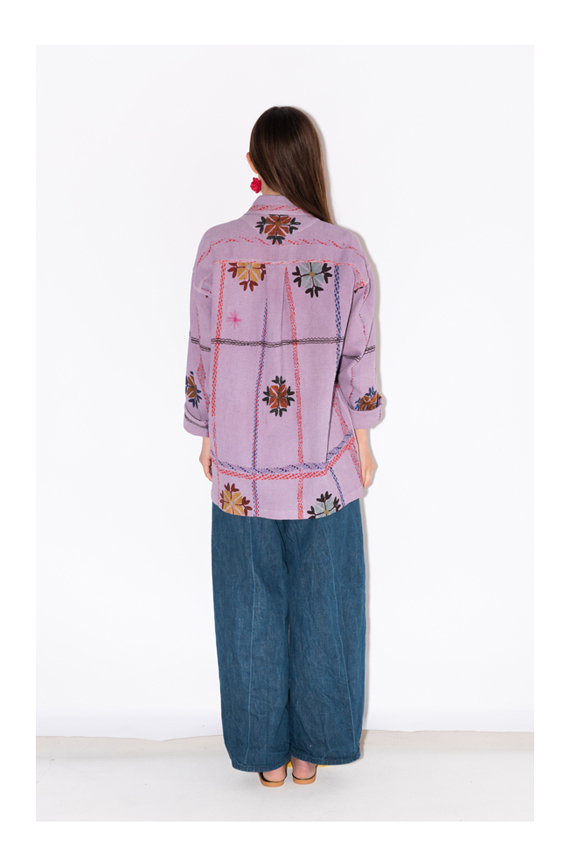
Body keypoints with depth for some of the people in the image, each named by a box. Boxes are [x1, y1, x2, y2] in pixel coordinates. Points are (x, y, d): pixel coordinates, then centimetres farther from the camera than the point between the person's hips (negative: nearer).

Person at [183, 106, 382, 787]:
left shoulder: (217, 248, -8)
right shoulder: (345, 253, -9)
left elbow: (203, 354, -2)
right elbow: (358, 363, -4)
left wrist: (207, 437, 11)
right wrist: (363, 442, 9)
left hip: (241, 468, 0)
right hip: (325, 464, 0)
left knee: (252, 609, 14)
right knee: (321, 605, 15)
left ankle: (266, 755, 27)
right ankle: (311, 750, 29)